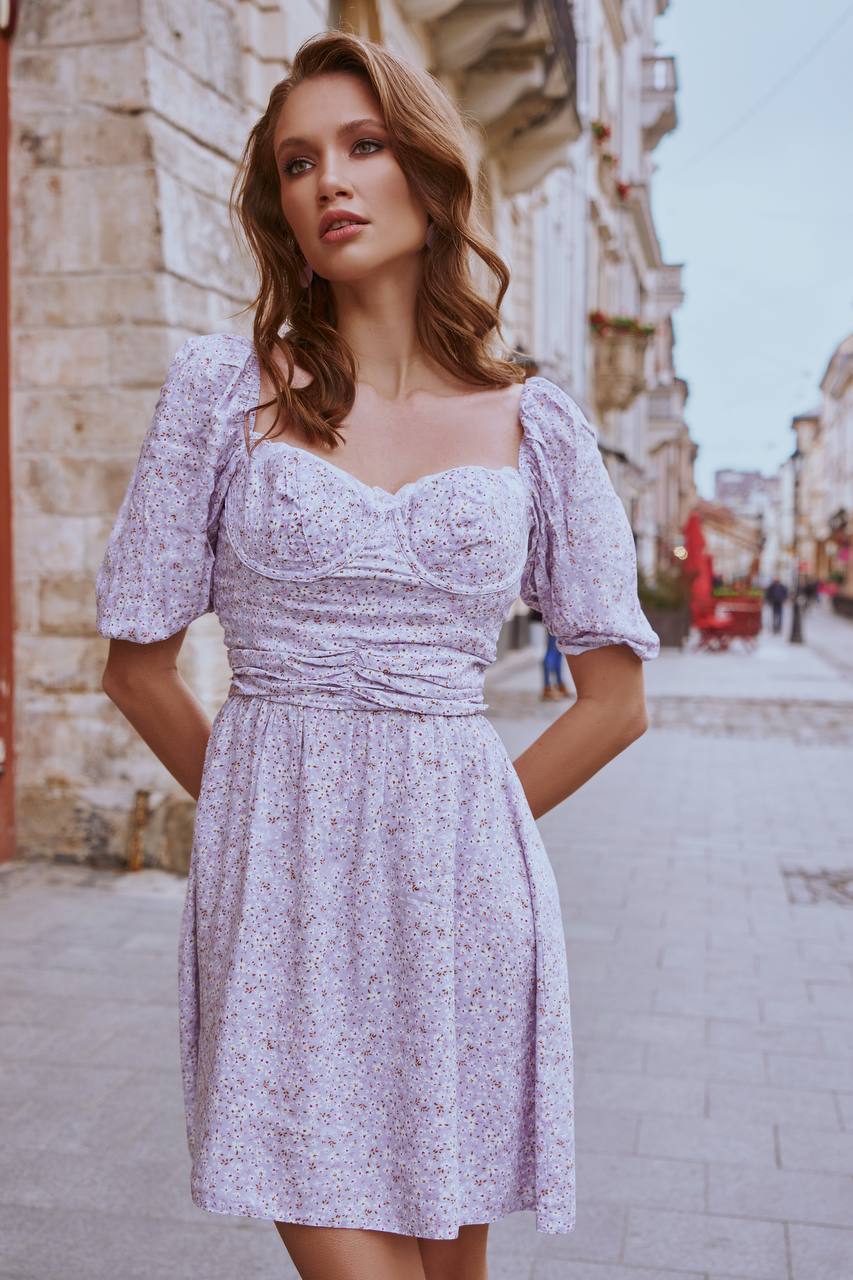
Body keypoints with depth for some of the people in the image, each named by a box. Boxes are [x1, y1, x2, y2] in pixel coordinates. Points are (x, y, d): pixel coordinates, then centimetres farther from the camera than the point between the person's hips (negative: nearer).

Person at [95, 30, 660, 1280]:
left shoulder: (535, 423, 4)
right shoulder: (223, 385, 1)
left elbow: (617, 697, 8)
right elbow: (139, 662, 5)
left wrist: (450, 829, 7)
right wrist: (271, 811, 9)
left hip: (463, 883, 2)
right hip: (282, 882, -1)